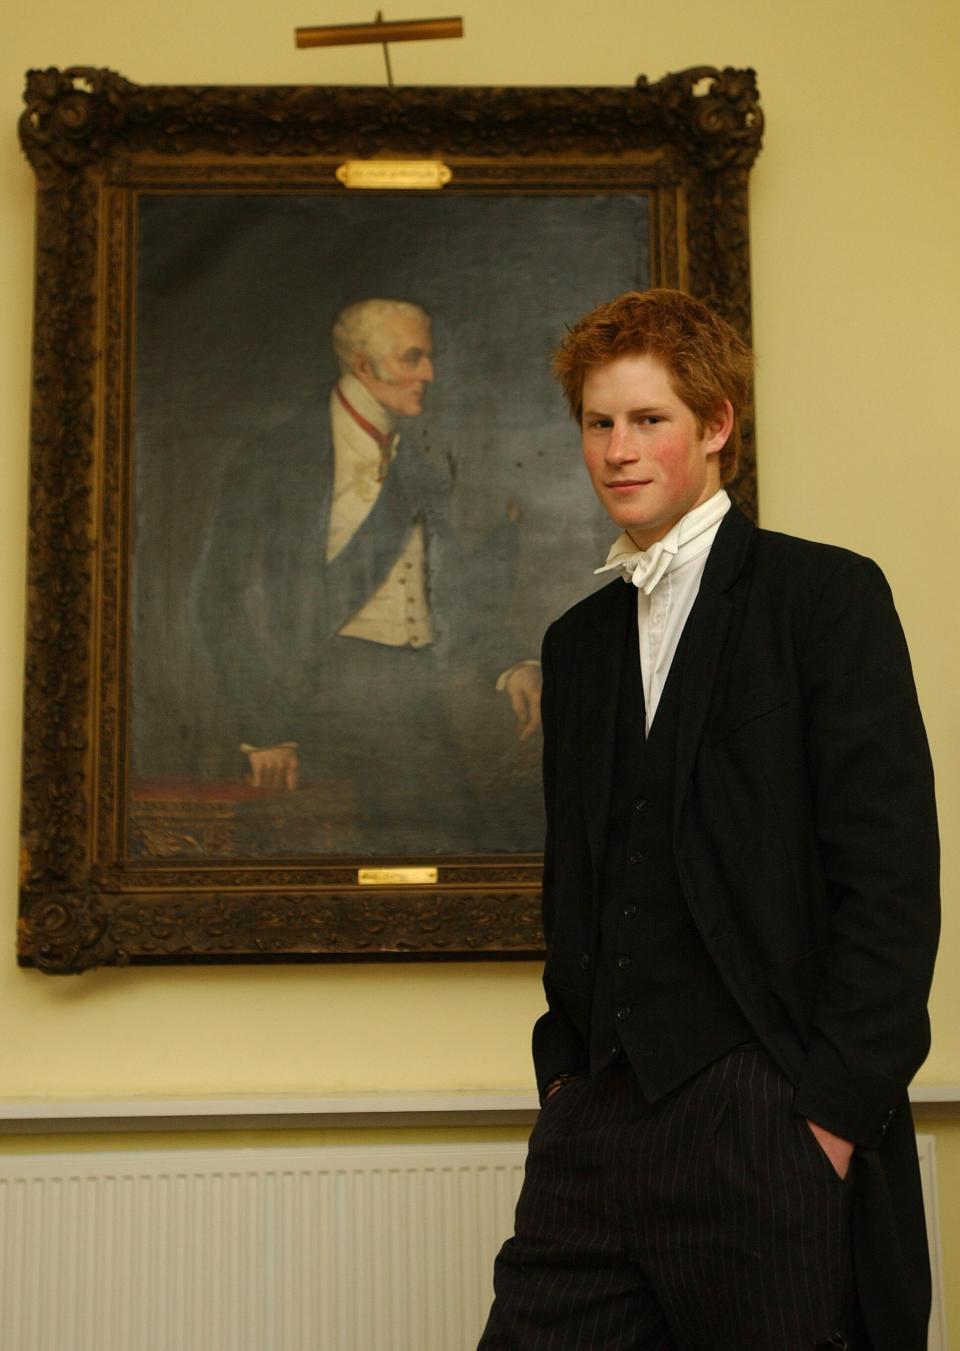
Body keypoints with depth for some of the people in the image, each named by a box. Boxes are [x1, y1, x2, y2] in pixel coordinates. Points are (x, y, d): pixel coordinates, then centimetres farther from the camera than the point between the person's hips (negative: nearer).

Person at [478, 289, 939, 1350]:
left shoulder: (827, 596, -3)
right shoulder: (578, 639, 16)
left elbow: (891, 874, -9)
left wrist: (836, 1109, -13)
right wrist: (564, 1068, 9)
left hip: (768, 1118, -5)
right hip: (596, 1122, 6)